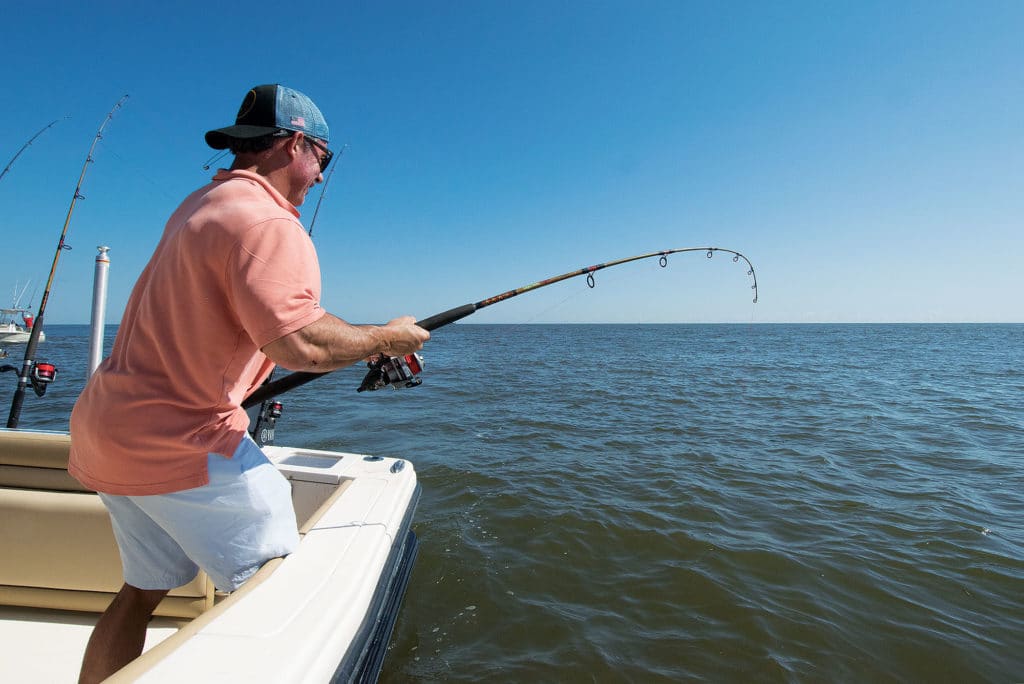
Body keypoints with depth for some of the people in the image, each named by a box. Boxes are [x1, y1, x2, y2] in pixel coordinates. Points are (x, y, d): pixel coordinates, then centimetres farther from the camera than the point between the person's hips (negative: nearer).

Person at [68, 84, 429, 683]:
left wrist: (368, 346, 13)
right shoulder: (267, 221, -17)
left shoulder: (200, 205, 16)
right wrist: (386, 338, -11)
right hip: (178, 438, -10)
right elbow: (299, 344, -29)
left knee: (144, 590, 21)